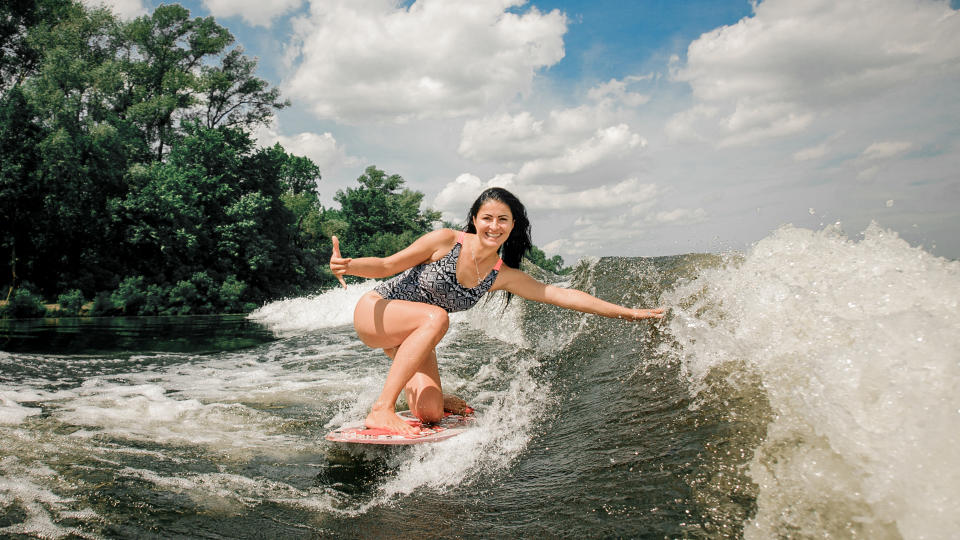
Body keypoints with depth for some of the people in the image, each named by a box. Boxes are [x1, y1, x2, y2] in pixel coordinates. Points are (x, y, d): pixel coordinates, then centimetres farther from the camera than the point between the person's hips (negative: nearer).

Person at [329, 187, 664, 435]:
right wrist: (348, 266, -33)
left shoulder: (503, 276, -7)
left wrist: (626, 312, -8)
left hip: (412, 337, 4)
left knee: (431, 415, -11)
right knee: (435, 317, -35)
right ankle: (382, 409, -32)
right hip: (374, 312, -4)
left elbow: (562, 294, -8)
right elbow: (386, 266, -13)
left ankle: (418, 391, 25)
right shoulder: (446, 241, -19)